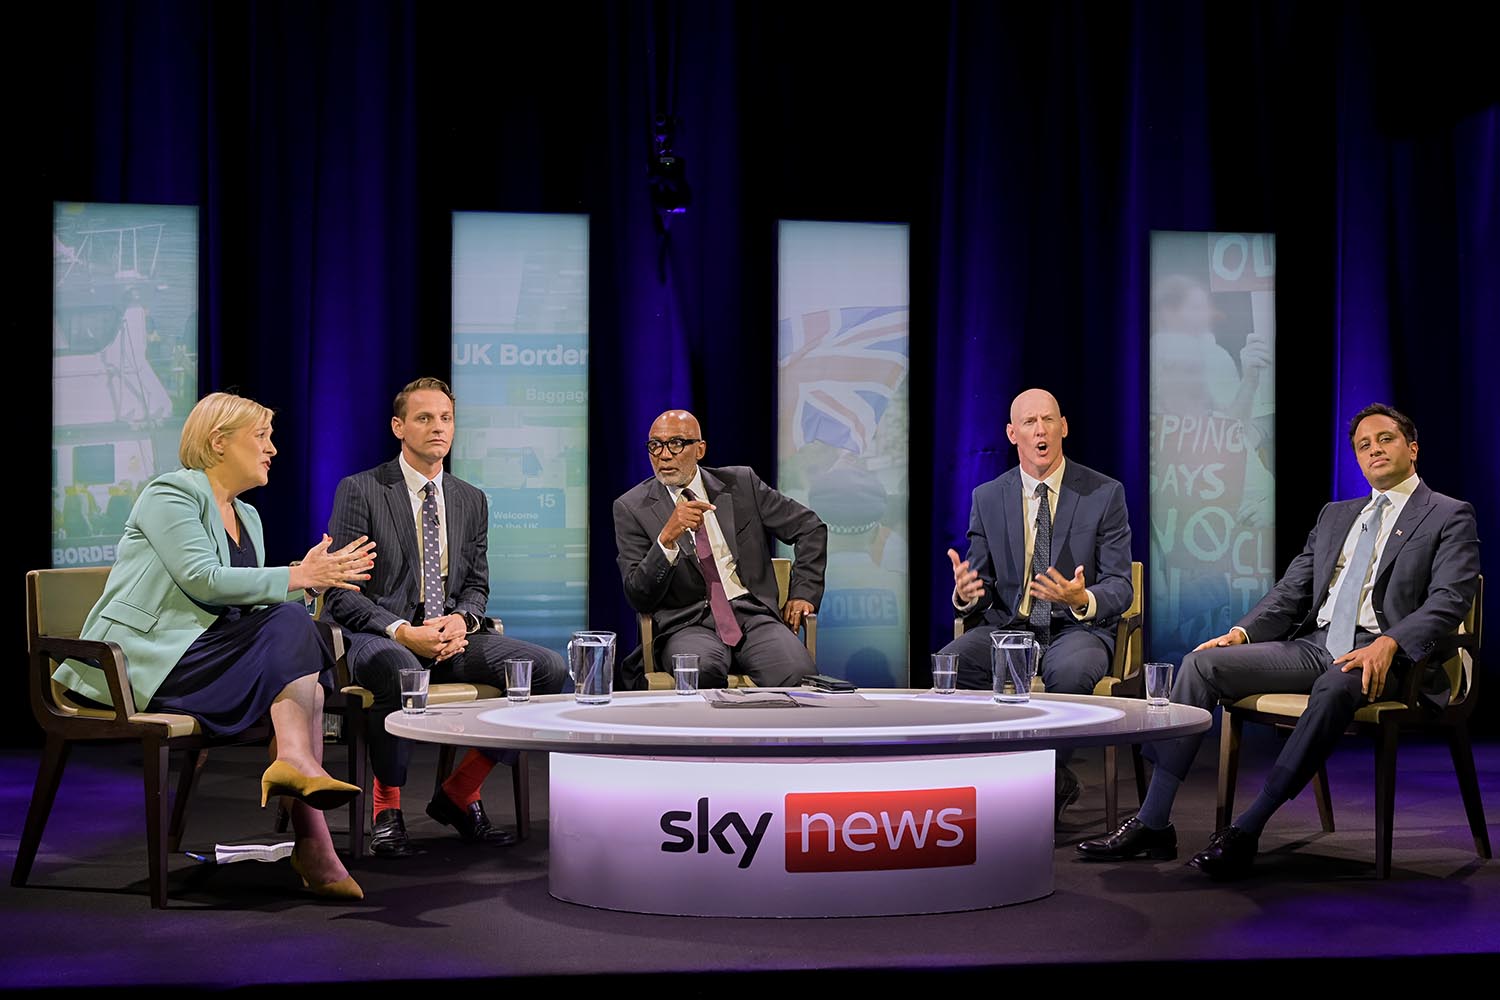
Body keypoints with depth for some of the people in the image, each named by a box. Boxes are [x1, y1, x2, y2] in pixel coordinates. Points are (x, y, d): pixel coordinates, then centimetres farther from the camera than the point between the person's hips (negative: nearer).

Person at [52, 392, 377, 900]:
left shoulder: (248, 517, 22)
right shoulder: (169, 493, -4)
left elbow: (255, 603, 13)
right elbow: (203, 580, -18)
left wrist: (315, 576, -3)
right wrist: (297, 578, -17)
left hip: (203, 655, 7)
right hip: (142, 655, -7)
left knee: (293, 628, -22)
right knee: (290, 630, -24)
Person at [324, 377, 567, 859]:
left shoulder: (472, 500, 14)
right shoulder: (360, 491, -2)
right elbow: (339, 594, -6)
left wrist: (461, 620, -9)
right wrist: (402, 631, -21)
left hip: (451, 636, 5)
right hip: (382, 637, -5)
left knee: (548, 667, -19)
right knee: (396, 665, -42)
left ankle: (458, 794, -3)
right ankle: (387, 810, -21)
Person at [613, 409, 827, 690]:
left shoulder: (740, 484, 10)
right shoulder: (632, 508, 4)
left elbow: (811, 528, 18)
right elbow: (638, 598, -5)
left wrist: (803, 593, 7)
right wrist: (667, 538, -19)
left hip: (752, 613, 2)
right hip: (687, 624, -2)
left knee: (797, 674, -30)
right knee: (703, 668, -38)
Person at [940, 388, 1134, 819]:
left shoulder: (1104, 493, -1)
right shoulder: (988, 498, 6)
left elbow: (1120, 588, -4)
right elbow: (982, 590, 7)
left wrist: (1083, 599, -28)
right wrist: (966, 593, -19)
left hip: (1079, 626, -3)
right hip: (1010, 626, 3)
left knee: (1068, 671, -39)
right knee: (948, 665, -28)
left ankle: (1050, 779, -13)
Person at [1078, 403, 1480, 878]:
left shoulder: (1450, 516, 6)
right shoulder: (1335, 515, 25)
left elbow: (1449, 599, -9)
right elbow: (1291, 591, 19)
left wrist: (1386, 645, -26)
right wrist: (1241, 633, 0)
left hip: (1379, 653, -6)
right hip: (1314, 644, 6)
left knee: (1335, 688, -41)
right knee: (1202, 663, -14)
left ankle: (1246, 832, -37)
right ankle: (1153, 824, -18)